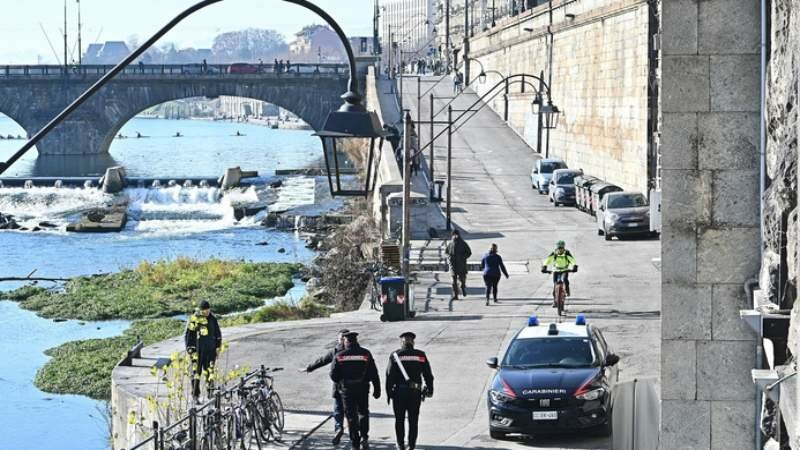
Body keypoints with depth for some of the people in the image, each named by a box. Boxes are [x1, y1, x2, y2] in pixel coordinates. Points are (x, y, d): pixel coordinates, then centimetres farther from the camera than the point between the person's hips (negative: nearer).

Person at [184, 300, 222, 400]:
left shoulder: (213, 319, 6)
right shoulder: (194, 319, -6)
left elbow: (218, 334, 17)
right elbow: (188, 335, -1)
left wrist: (218, 347, 13)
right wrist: (190, 349, -6)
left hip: (210, 350, 3)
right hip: (198, 350, -3)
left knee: (209, 372, 4)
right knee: (196, 372, -5)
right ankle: (195, 394, -1)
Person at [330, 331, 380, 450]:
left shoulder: (339, 356, -2)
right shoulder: (365, 354, -1)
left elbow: (333, 375, -2)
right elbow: (374, 373, -3)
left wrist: (340, 383, 19)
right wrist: (377, 390, 3)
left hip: (346, 389, 0)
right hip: (363, 388, 0)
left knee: (351, 416, 6)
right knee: (363, 413, 18)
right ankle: (364, 438, 2)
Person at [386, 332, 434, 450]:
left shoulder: (395, 356, -2)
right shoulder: (421, 355, 2)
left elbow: (389, 375, -5)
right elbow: (428, 375, 4)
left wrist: (388, 392, -1)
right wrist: (430, 389, 12)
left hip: (399, 391, -1)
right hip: (415, 392, 1)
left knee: (399, 419, 11)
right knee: (413, 420, 8)